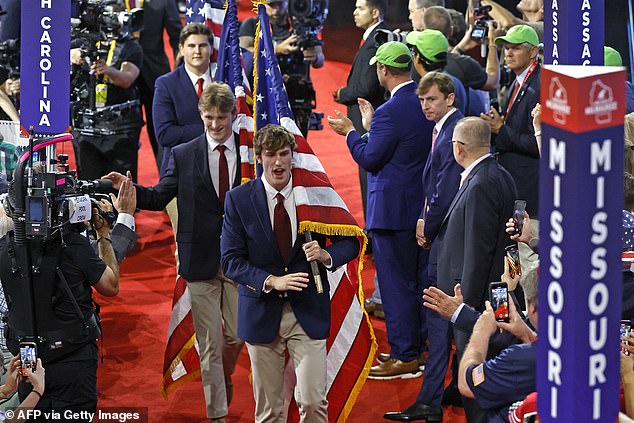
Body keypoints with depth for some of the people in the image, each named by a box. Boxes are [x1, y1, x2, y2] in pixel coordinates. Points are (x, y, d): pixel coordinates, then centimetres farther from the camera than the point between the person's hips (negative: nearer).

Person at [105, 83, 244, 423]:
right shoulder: (183, 155, 3)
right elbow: (159, 198, 5)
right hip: (201, 262, 0)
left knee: (237, 334, 7)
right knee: (210, 343, 3)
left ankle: (223, 379, 37)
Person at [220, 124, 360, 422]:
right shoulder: (238, 200, -3)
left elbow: (350, 242, 5)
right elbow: (231, 261, -5)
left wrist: (326, 255, -17)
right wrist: (271, 282, -20)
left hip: (308, 311, 0)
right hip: (262, 313, 0)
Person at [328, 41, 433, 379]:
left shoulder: (390, 112, -23)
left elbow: (370, 159, -17)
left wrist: (350, 132, -2)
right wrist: (370, 125, 18)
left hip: (393, 209, -9)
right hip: (421, 204, 9)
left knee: (396, 283, -1)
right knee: (415, 278, 20)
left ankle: (404, 357, 6)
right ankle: (418, 345, 31)